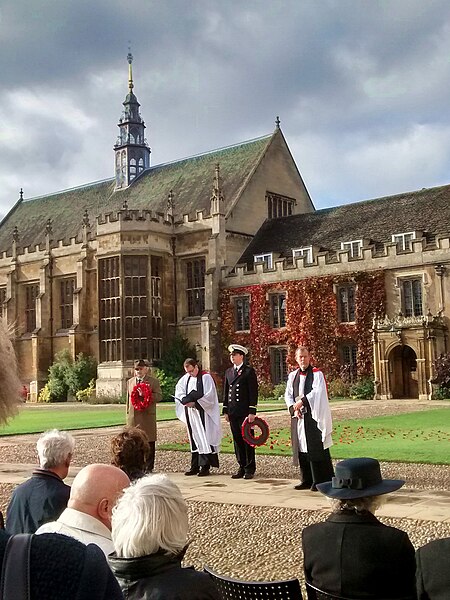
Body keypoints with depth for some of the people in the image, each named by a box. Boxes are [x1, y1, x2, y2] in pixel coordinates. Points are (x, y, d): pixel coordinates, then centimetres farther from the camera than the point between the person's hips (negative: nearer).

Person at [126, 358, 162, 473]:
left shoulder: (153, 381, 2)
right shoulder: (130, 382, 16)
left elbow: (159, 396, -5)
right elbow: (128, 398, 18)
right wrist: (128, 413, 13)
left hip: (148, 416, -3)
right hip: (133, 416, 4)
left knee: (149, 443, 0)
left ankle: (148, 467, 8)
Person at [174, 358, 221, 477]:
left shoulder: (206, 377, -7)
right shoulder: (186, 378, 11)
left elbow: (209, 396, -12)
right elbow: (178, 392, 9)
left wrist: (195, 403, -16)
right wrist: (186, 401, -9)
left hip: (203, 413, -6)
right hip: (190, 413, 6)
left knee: (204, 439, -6)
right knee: (194, 438, 9)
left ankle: (205, 467, -4)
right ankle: (195, 466, 13)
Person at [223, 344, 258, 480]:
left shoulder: (249, 371, -3)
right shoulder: (228, 372, 15)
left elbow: (253, 392, -7)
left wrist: (252, 412, -12)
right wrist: (226, 410, 12)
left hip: (245, 412, -6)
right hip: (233, 412, 6)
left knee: (248, 441, -1)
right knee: (237, 441, 8)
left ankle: (250, 469, 6)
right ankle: (242, 468, 16)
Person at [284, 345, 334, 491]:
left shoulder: (317, 374, -2)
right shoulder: (292, 376, 13)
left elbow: (317, 391, -15)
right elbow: (288, 394, 7)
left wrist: (302, 401, -24)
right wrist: (293, 408, -10)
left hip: (313, 416, -5)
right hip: (298, 417, 5)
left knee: (316, 449, -6)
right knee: (302, 449, 7)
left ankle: (319, 481, -1)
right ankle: (307, 480, 16)